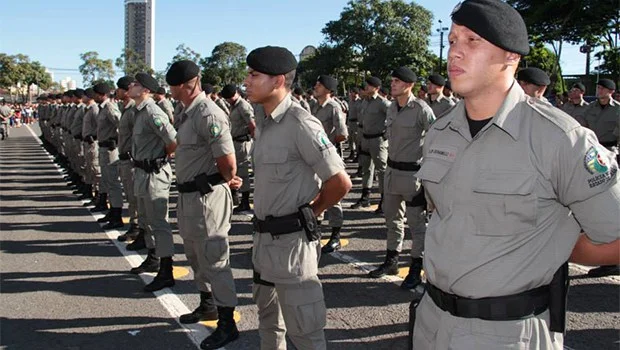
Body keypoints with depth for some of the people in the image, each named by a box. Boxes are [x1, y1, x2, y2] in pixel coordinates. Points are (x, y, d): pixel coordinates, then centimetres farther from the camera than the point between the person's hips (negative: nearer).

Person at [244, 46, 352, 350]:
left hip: (290, 239, -9)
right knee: (267, 312, 25)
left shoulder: (301, 125, -21)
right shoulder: (262, 119, 7)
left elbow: (340, 183, -20)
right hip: (263, 235, 9)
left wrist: (310, 212, -5)